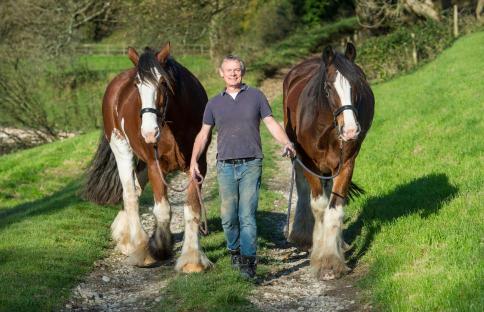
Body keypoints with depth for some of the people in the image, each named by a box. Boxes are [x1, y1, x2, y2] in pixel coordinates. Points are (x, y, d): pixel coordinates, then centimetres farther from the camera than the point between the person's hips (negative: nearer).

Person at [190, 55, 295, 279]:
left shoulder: (256, 96, 5)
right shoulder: (214, 103, 9)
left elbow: (271, 123, 2)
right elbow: (203, 134, 11)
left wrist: (287, 143, -15)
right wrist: (194, 160, -1)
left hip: (250, 165, -2)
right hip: (225, 166, 2)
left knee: (247, 215, -10)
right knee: (228, 216, 6)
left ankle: (248, 261, -12)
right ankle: (234, 251, 27)